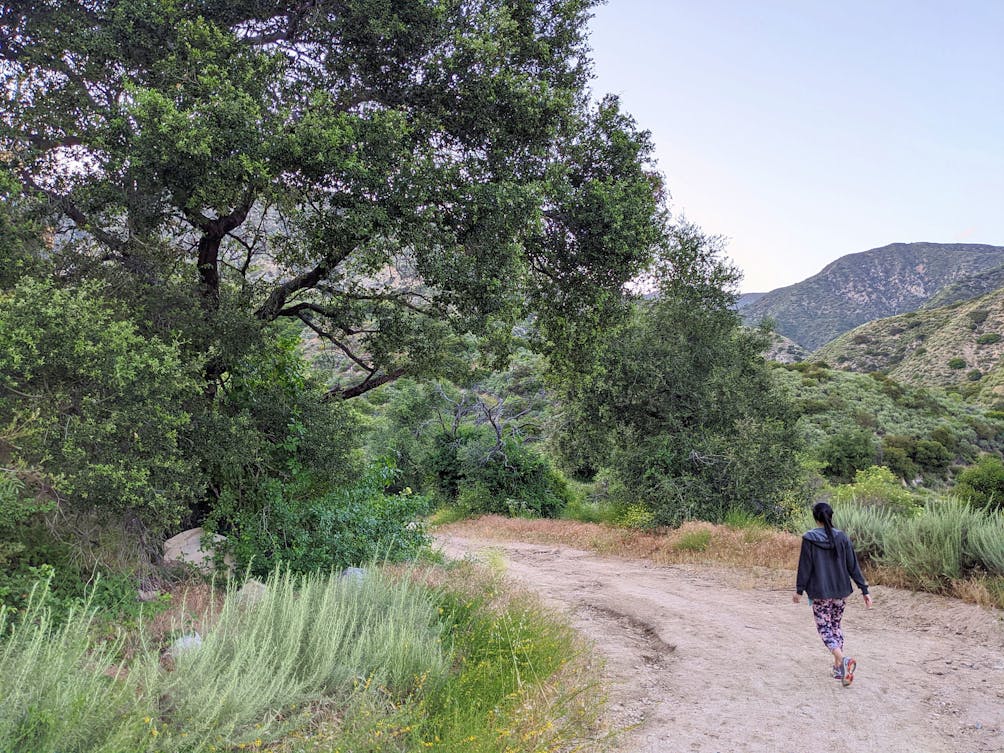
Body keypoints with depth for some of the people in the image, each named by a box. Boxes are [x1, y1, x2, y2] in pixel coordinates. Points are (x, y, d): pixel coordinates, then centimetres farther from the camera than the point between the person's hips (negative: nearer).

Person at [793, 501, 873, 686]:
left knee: (825, 629, 4)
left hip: (819, 593, -4)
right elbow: (853, 566, -1)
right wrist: (864, 590, 5)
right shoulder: (842, 537, -3)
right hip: (841, 591, 4)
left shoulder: (809, 539, -12)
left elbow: (805, 567, -9)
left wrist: (799, 591, 1)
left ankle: (843, 659, -21)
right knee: (836, 625, 20)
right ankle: (838, 667, 22)